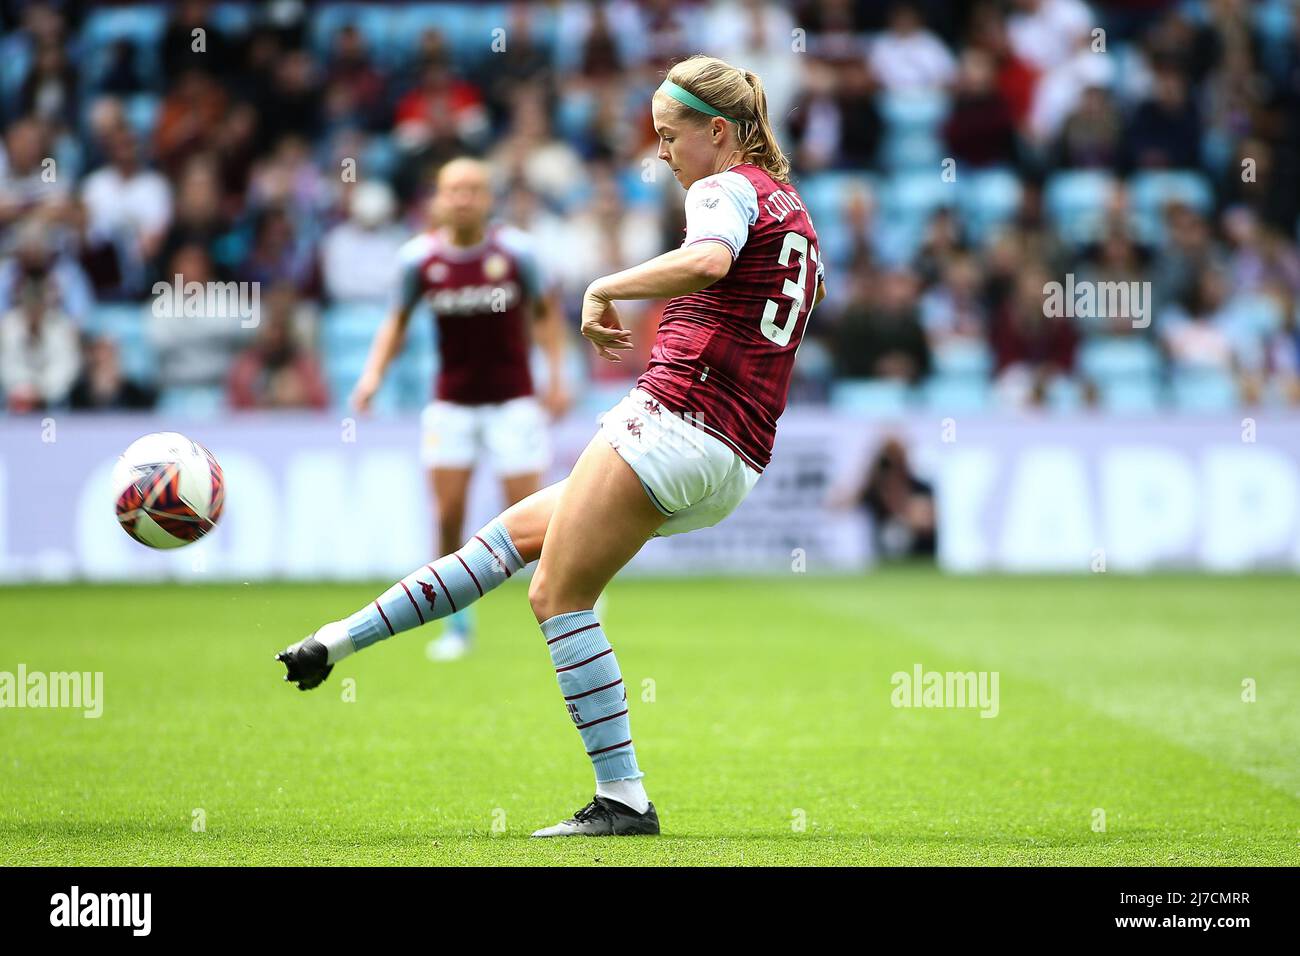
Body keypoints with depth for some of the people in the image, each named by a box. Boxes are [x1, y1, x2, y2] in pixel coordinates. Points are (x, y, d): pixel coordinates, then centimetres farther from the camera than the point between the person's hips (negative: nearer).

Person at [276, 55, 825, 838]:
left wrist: (604, 288, -20)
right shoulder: (794, 209, 22)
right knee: (518, 531, 17)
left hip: (674, 420, -10)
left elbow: (706, 261, -30)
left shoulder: (726, 188, -7)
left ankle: (623, 800, -6)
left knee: (560, 594, -3)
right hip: (734, 471, 10)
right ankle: (338, 641, 19)